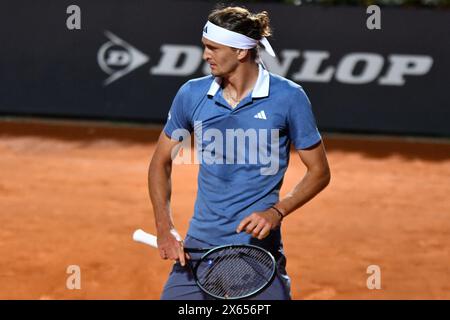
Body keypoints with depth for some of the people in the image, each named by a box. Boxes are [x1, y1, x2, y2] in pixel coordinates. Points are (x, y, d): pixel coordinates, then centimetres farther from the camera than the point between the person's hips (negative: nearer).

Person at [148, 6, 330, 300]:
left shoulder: (288, 97, -6)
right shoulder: (192, 94, 1)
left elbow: (319, 171, 0)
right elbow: (161, 162, 12)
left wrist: (277, 212, -16)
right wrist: (165, 229, -1)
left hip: (259, 247, -2)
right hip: (199, 246, 3)